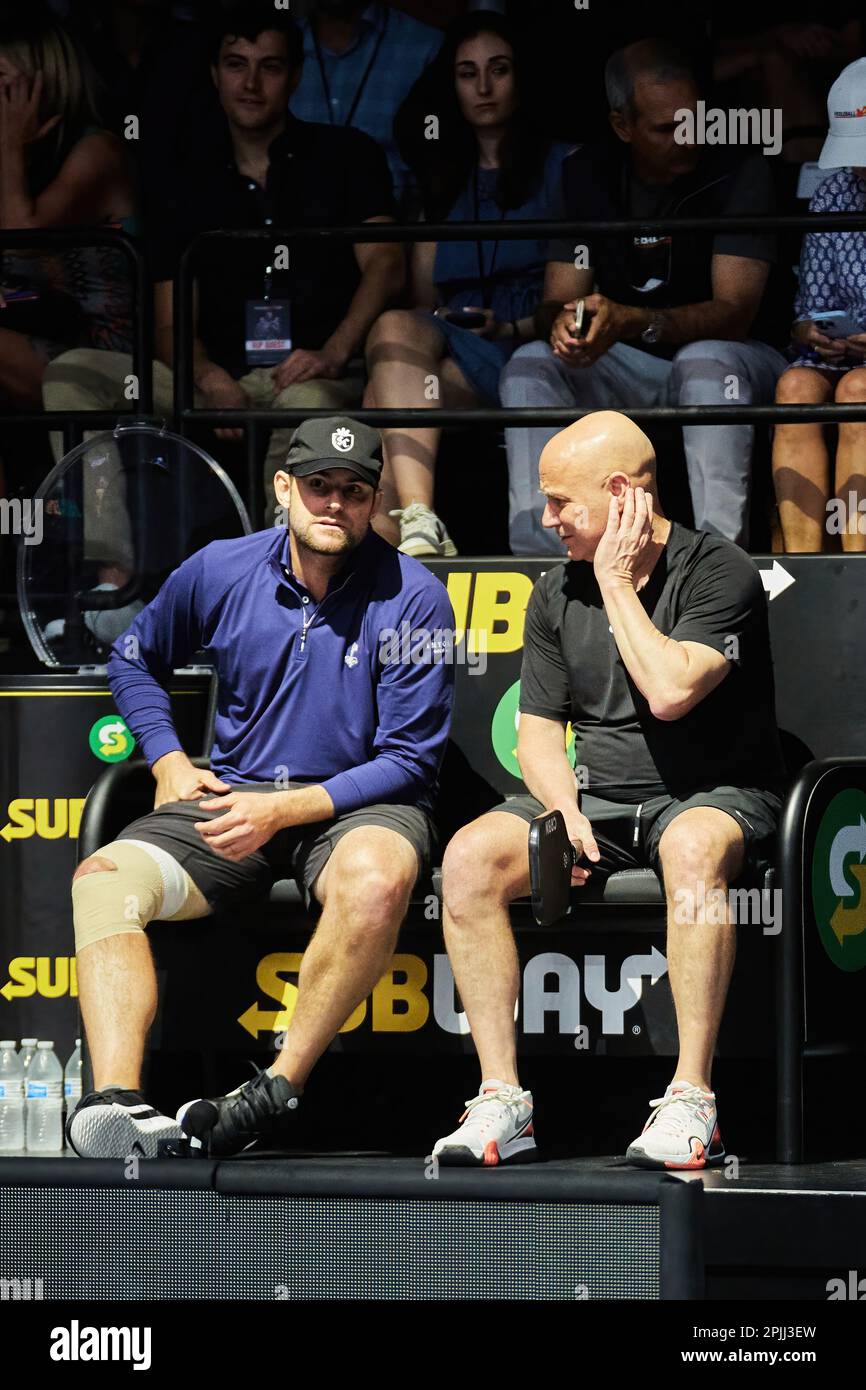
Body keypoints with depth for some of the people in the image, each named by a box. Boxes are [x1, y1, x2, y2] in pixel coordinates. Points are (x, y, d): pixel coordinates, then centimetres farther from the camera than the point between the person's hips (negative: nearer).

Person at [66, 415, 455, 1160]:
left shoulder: (412, 598, -8)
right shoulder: (220, 573, 3)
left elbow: (408, 761, -8)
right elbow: (135, 659, 23)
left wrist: (283, 810, -17)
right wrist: (170, 763, 7)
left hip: (358, 804, -3)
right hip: (230, 794, 3)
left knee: (377, 880, -40)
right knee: (103, 877, -24)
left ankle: (278, 1089, -30)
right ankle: (117, 1102, -41)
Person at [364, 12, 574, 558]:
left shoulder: (563, 167, 14)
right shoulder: (442, 180, 29)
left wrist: (511, 328, -10)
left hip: (533, 347, -3)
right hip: (451, 349, 4)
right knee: (396, 328, -34)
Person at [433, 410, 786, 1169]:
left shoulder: (719, 572, -9)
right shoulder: (557, 594, 10)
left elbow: (670, 692, -24)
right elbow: (539, 733, 11)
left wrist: (618, 583, -13)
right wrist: (564, 814, -10)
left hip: (712, 795, -5)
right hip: (595, 794, 5)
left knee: (693, 847, -42)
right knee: (470, 857, -22)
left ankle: (692, 1100, -39)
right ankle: (502, 1100, -23)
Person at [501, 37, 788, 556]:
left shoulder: (739, 171, -13)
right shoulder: (589, 175, 0)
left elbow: (734, 312, -21)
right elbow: (557, 301, -2)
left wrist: (632, 322, -40)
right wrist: (562, 322, -30)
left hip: (727, 359, -4)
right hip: (629, 372, 4)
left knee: (706, 361, -37)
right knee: (530, 367, -21)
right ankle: (537, 549, -33)